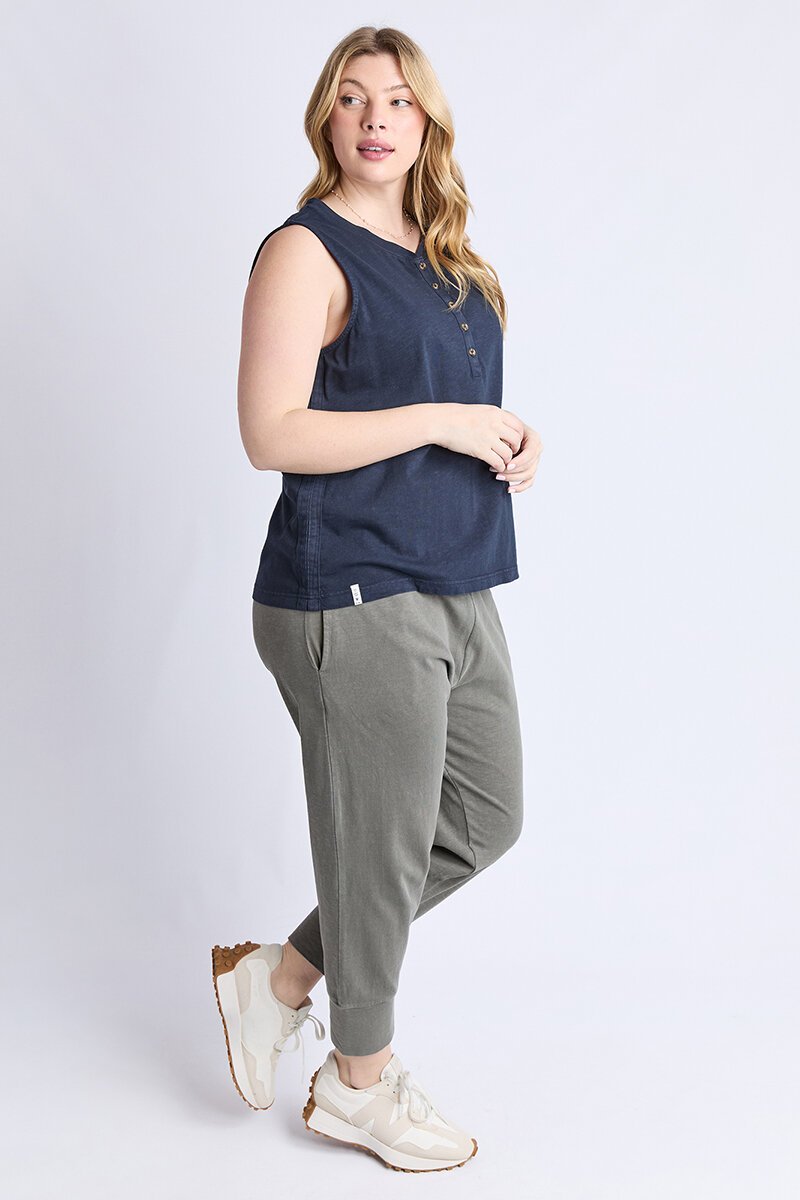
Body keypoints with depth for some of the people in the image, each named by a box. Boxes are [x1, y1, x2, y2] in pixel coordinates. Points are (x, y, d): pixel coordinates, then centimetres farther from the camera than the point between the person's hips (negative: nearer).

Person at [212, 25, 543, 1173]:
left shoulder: (451, 263, 16)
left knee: (487, 818, 15)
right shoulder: (306, 253, -8)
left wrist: (511, 437, 4)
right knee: (382, 843, 3)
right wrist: (441, 422, -17)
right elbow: (272, 434, -17)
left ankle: (279, 975, 30)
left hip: (458, 593, 9)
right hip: (355, 598, -9)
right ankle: (361, 1084, 27)